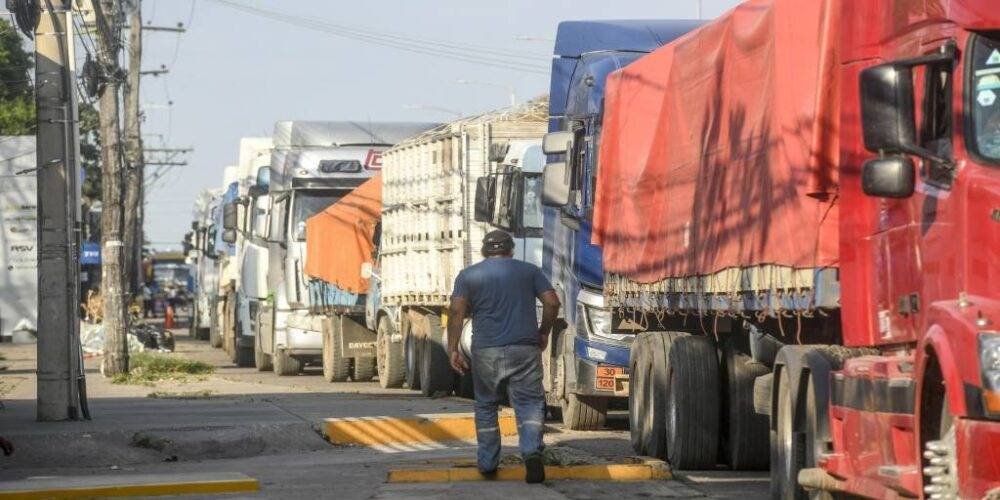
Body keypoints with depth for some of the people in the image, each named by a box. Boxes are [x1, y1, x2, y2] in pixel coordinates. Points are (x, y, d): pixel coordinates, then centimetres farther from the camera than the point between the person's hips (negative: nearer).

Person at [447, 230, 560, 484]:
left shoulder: (468, 275, 9)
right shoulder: (529, 271, 11)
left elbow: (457, 311, -3)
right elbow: (552, 302, 3)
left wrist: (453, 348, -3)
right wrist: (543, 332, 15)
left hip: (486, 351, 0)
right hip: (525, 348, 0)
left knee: (486, 407, 14)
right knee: (529, 403, 0)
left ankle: (487, 463, 17)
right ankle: (532, 451, -24)